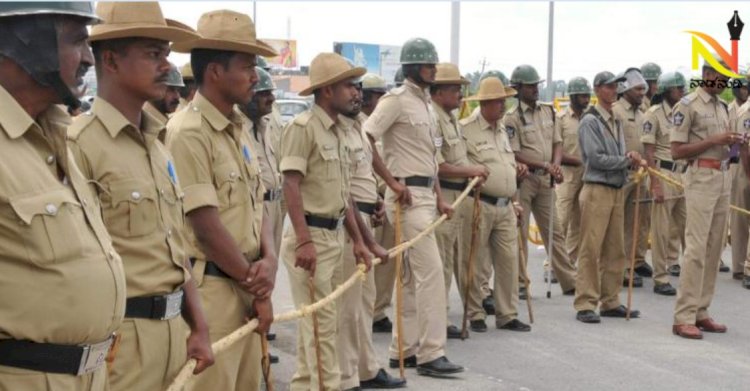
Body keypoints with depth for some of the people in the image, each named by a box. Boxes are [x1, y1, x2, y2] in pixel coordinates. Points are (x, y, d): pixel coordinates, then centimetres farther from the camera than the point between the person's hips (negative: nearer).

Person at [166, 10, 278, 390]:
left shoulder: (239, 129, 11)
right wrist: (257, 286, -8)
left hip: (245, 285, 8)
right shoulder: (188, 133, -16)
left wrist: (269, 259, -6)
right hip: (210, 287, -8)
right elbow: (206, 227, -17)